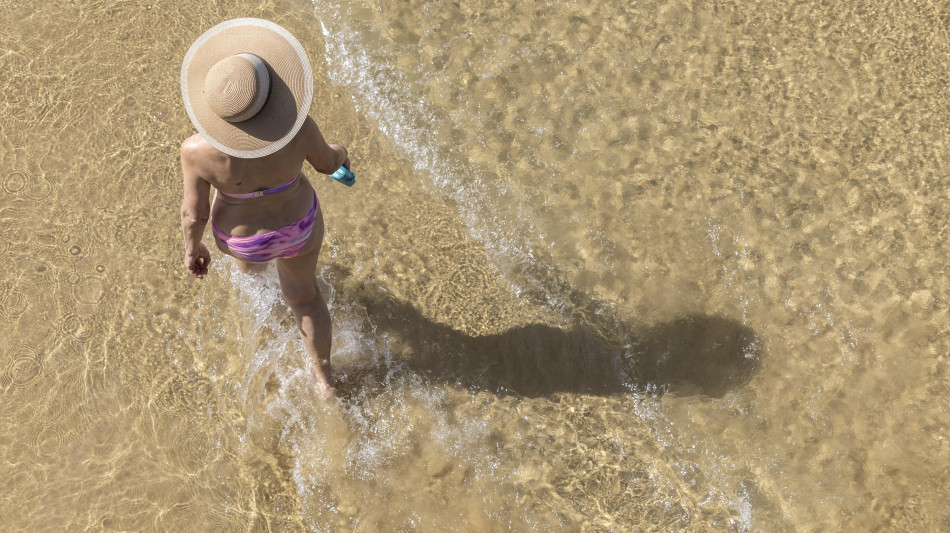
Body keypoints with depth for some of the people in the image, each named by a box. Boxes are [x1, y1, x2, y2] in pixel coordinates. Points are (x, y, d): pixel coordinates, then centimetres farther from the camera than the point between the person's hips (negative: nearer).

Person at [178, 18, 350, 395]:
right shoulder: (296, 127, -34)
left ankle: (252, 264, 74)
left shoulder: (199, 150, -35)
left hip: (244, 234, 0)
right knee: (302, 293, 28)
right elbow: (326, 162, -13)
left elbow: (193, 213, -20)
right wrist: (339, 154, 11)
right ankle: (323, 373, 44)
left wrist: (191, 249, 1)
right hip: (298, 222, 0)